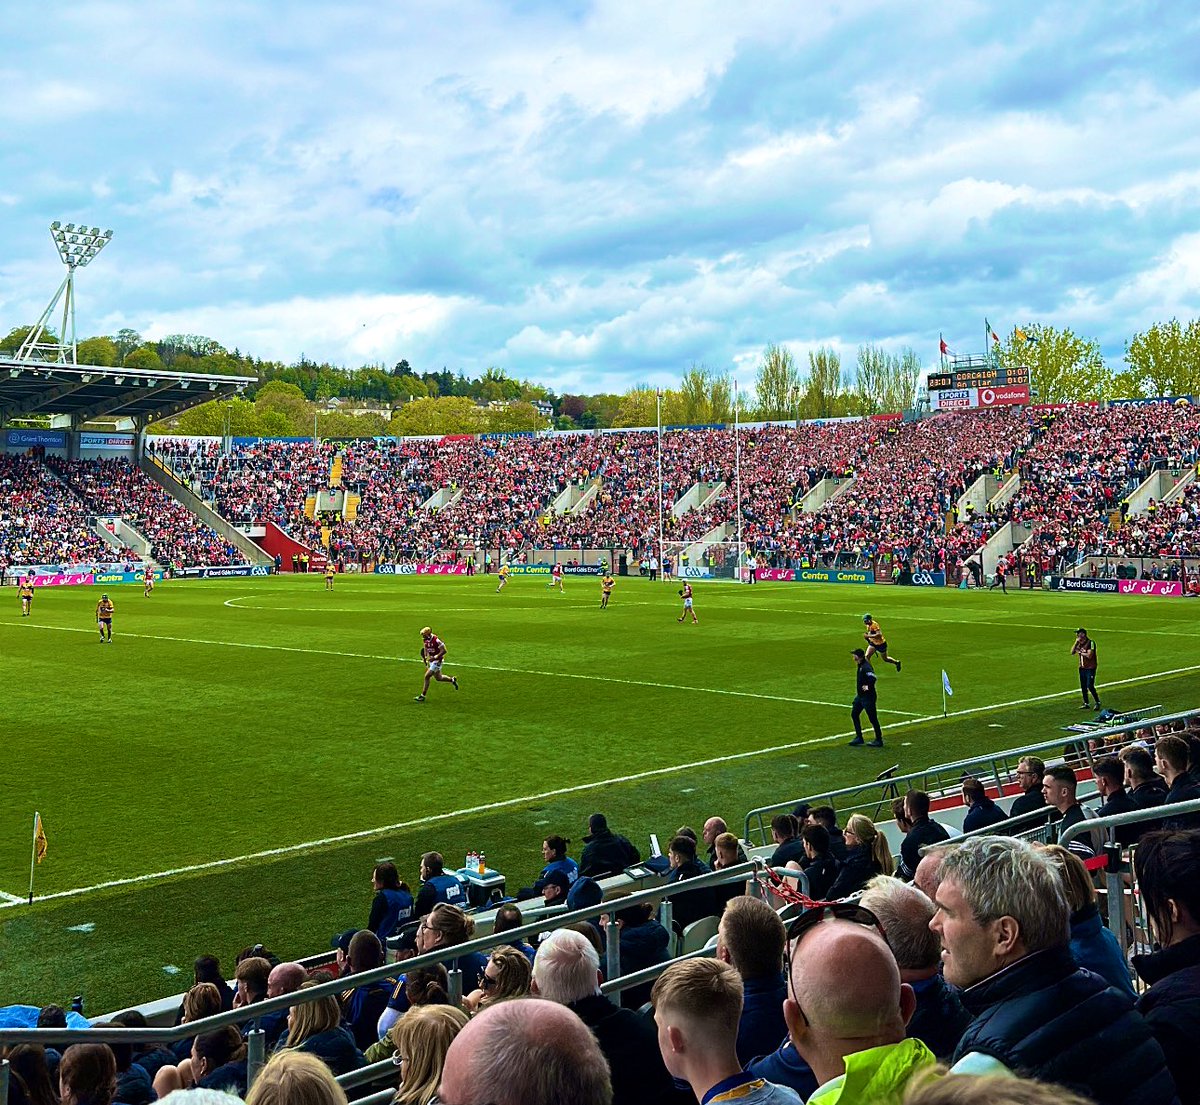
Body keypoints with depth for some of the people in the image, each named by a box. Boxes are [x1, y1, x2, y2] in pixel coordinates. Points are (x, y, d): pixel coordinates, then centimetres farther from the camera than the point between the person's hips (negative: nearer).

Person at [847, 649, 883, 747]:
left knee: (872, 718, -2)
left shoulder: (866, 667, -23)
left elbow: (873, 678, -38)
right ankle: (859, 737, 22)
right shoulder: (860, 666, 8)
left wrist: (868, 687, -27)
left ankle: (879, 740, 8)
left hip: (868, 697, -10)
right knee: (854, 714, 13)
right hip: (860, 695, 10)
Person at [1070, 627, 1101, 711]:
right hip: (1082, 668, 8)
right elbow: (1072, 652, 4)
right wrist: (1076, 642, -5)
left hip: (1090, 668, -8)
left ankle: (1098, 702, 6)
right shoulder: (1079, 643, 9)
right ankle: (1086, 704, 18)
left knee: (1090, 687, -9)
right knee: (1083, 687, 9)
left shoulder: (1091, 643, -14)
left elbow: (1089, 655, -22)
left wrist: (1080, 652, -8)